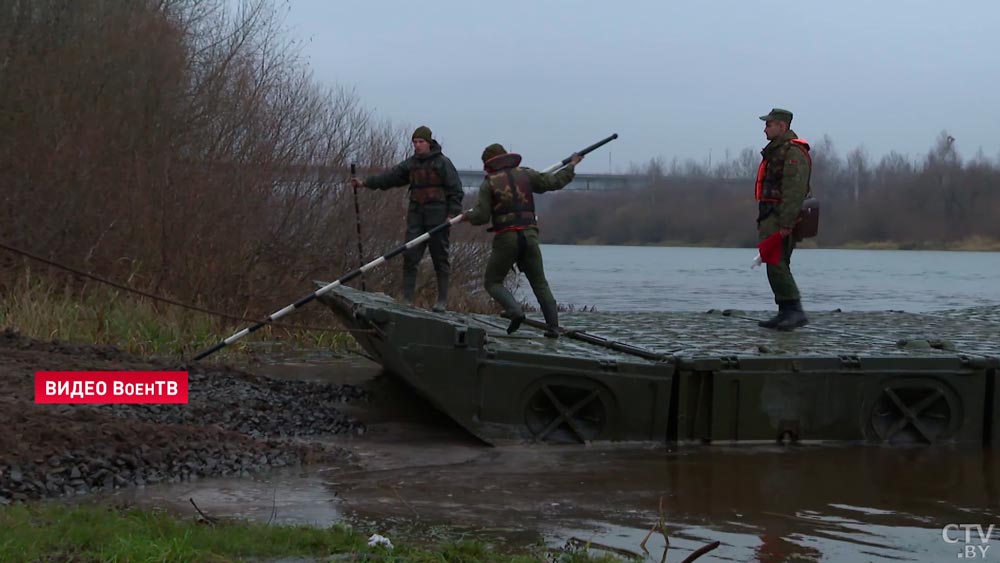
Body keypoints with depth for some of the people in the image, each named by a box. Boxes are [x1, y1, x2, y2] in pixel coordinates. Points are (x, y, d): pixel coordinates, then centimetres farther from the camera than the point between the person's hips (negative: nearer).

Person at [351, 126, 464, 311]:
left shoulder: (442, 163, -3)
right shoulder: (411, 164, 13)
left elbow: (455, 190, -5)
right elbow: (390, 177, 8)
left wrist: (453, 213, -13)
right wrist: (365, 183, -1)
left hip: (437, 217, -5)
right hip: (416, 216, 5)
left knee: (440, 258, 1)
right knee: (410, 255, -2)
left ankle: (442, 301, 7)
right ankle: (407, 299, 0)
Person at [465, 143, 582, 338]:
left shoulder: (489, 183, 0)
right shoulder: (525, 175, 9)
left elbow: (481, 216, -6)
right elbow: (554, 182, 10)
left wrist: (468, 216, 16)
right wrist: (571, 166, 26)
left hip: (506, 238, -4)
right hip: (530, 236, 4)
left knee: (492, 282, 9)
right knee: (539, 283, 13)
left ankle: (515, 311, -15)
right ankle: (553, 327, 6)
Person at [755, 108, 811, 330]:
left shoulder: (793, 152, -13)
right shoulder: (775, 151, 22)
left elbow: (795, 190, -21)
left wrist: (785, 223, -26)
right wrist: (763, 221, 24)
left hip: (781, 219, -11)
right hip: (771, 219, 11)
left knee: (776, 264, -16)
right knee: (777, 266, 11)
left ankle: (795, 311, -18)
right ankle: (786, 312, 14)